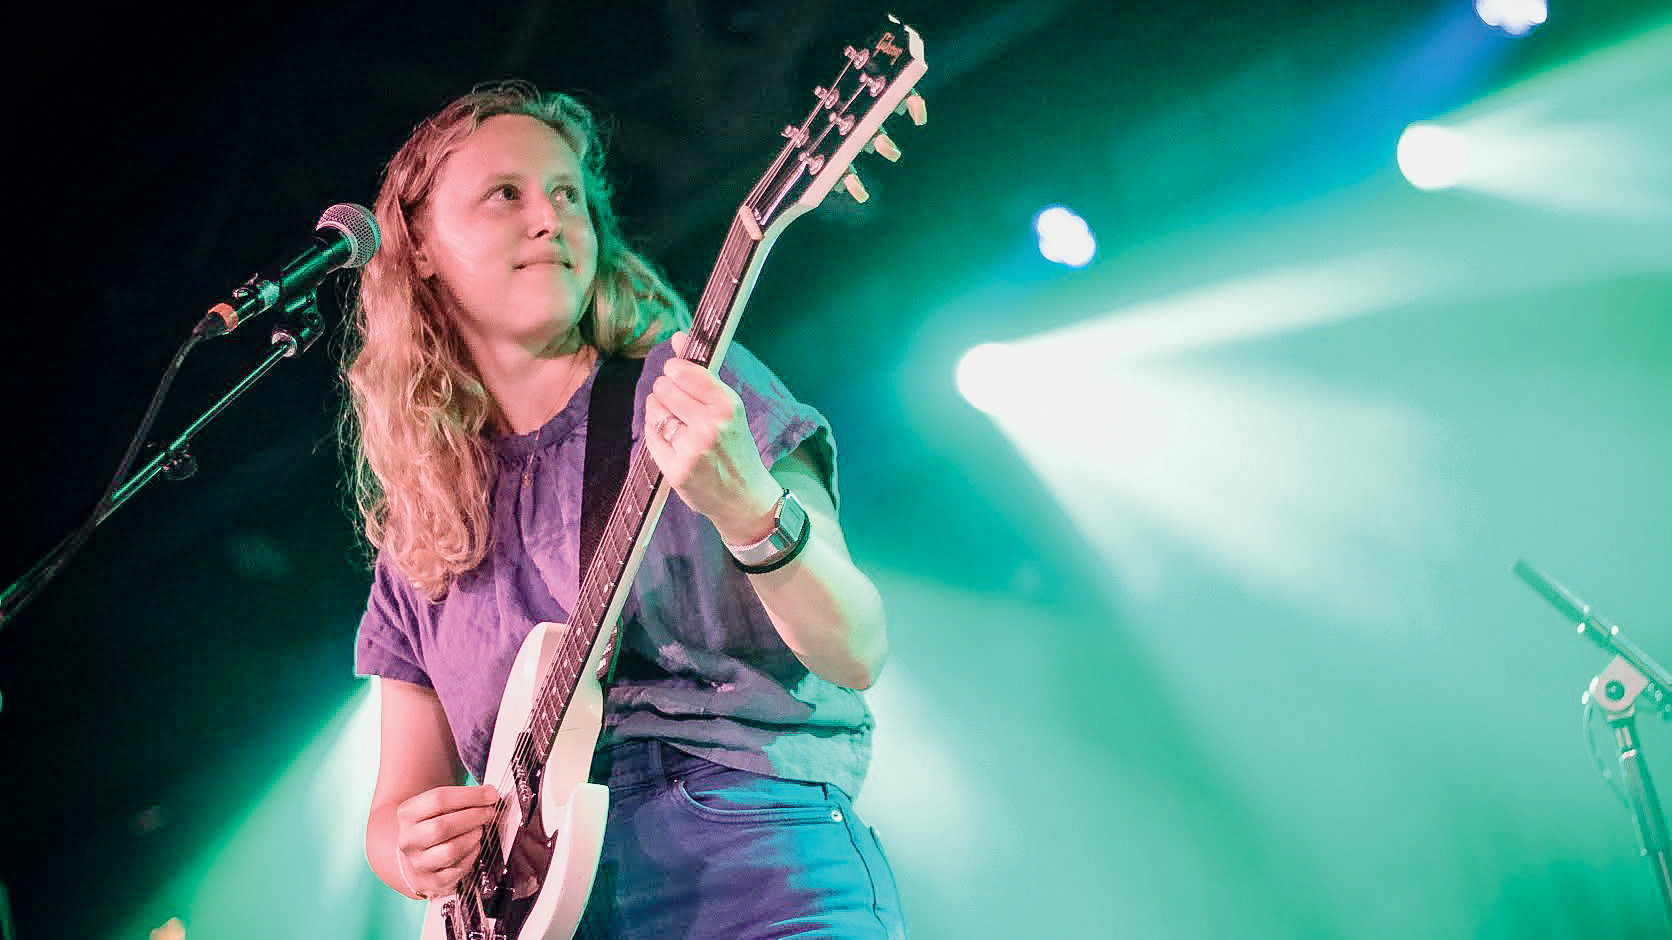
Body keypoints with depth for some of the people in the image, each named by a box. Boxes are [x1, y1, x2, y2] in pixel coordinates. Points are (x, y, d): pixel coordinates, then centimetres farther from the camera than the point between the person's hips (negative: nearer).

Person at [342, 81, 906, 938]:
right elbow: (397, 806, 19)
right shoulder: (418, 537, 14)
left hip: (754, 857, -4)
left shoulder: (696, 393, 4)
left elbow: (856, 655, -4)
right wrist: (409, 848, -4)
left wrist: (749, 508, -21)